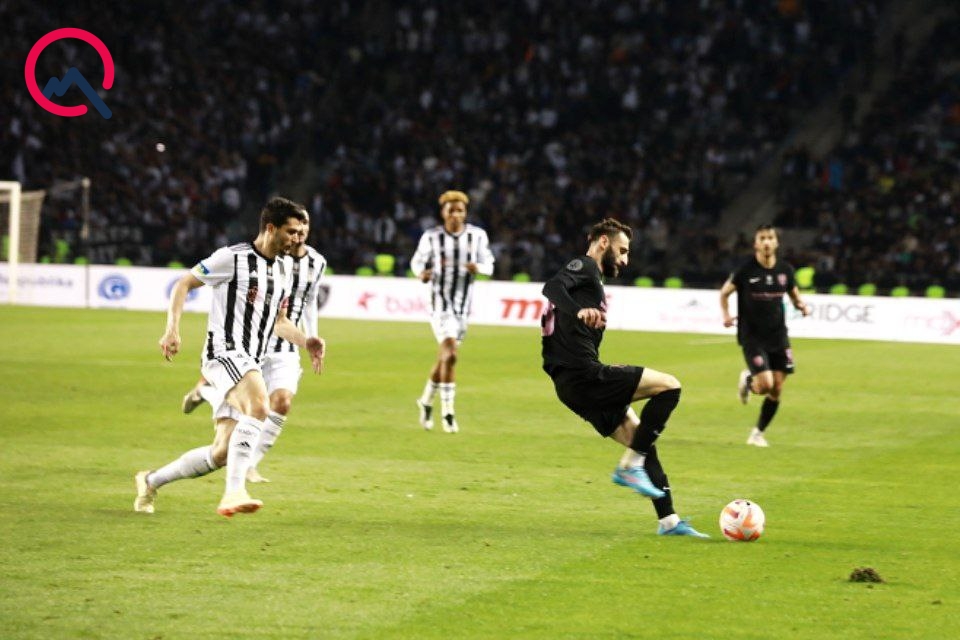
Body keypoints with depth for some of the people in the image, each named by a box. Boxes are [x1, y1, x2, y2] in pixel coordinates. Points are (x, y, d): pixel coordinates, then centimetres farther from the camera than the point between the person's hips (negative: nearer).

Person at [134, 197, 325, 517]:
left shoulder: (283, 270, 17)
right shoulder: (233, 258, -6)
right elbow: (183, 285, -1)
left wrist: (306, 343, 10)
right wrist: (172, 330, -13)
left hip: (250, 364, 8)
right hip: (225, 352, -8)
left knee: (221, 453, 7)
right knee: (259, 405, -36)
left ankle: (151, 481, 28)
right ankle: (234, 493, -44)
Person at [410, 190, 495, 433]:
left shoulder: (477, 236, -1)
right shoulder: (431, 237, -7)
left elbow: (488, 265, 6)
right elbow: (417, 261, 5)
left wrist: (478, 267, -18)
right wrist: (421, 273, -18)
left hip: (464, 303, 4)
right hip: (441, 301, -4)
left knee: (445, 356, 15)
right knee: (450, 354, -19)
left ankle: (427, 400, 37)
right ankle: (447, 411, -13)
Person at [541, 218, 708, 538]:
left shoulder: (588, 273, 27)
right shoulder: (584, 266, -1)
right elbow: (552, 286, -24)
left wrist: (611, 373, 29)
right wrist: (579, 311, -42)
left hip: (573, 384, 10)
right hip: (584, 375, -10)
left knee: (640, 437, 14)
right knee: (669, 386, -9)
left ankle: (669, 520, 15)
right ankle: (629, 466, -9)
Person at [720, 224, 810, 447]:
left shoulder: (785, 270, 2)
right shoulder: (746, 269, -9)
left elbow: (794, 295, 16)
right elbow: (724, 293, 4)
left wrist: (801, 306, -7)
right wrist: (726, 315, -12)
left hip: (778, 336, 4)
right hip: (752, 336, -4)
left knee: (776, 389, 3)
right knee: (765, 384, -18)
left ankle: (758, 433, 21)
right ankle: (747, 380, 19)